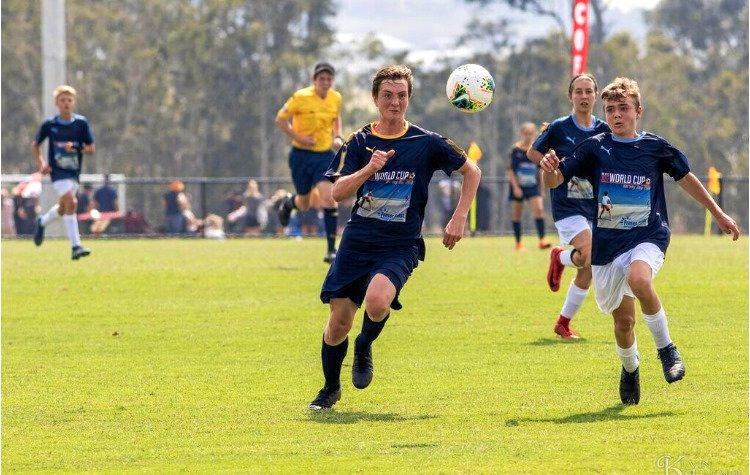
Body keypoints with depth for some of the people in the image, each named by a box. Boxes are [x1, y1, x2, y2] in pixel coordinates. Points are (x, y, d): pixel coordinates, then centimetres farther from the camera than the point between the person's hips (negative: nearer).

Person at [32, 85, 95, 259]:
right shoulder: (49, 124, -5)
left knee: (63, 208, 17)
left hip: (74, 171, 4)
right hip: (57, 171, -4)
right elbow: (35, 145, 9)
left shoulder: (81, 123, -2)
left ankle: (42, 222, 50)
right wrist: (41, 163, -5)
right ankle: (76, 246, -24)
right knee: (70, 202, -22)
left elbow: (91, 148, 1)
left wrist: (76, 148, -18)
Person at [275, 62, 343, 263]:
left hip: (325, 156, 2)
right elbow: (280, 119, -6)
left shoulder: (336, 98, 1)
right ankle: (289, 203, 51)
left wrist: (337, 137, 3)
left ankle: (331, 250, -12)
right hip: (302, 155, -2)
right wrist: (299, 138, -16)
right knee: (304, 204, 10)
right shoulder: (301, 97, -13)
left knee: (329, 198, -17)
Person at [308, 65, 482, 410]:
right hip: (357, 242, 2)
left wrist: (459, 218, 3)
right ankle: (331, 389, 25)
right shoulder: (360, 142, 3)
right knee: (338, 322, -2)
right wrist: (369, 169, -22)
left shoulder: (426, 143, -1)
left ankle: (364, 347, 4)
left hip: (400, 246, -2)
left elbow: (471, 172, 11)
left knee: (377, 302, -31)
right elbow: (337, 193, -7)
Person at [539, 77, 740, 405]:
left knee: (638, 279, -34)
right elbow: (555, 181, -4)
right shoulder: (595, 148, 0)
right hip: (608, 243, 2)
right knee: (623, 320, 3)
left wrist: (718, 214, 21)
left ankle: (666, 348, -15)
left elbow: (686, 179, 15)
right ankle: (629, 369, 35)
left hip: (648, 236, -2)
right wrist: (549, 169, -28)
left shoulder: (655, 147, 1)